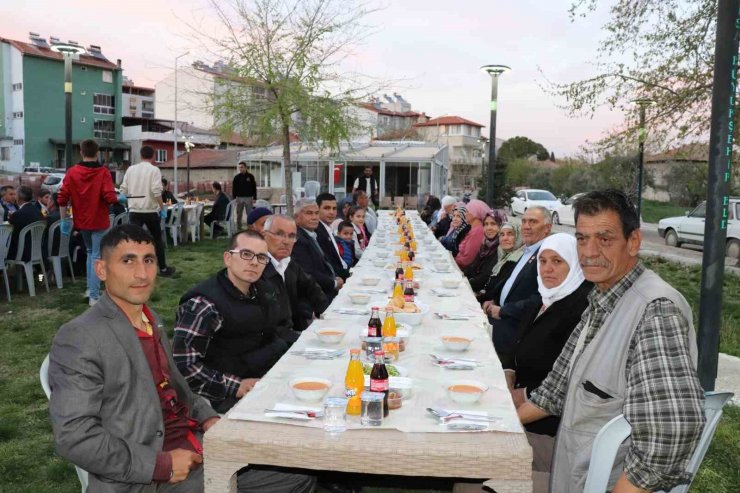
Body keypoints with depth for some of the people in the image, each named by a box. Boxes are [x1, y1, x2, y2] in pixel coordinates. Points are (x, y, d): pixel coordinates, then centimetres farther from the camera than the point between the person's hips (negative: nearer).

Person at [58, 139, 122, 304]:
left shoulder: (72, 172, -1)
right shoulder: (103, 172, -11)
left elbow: (62, 198, -5)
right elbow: (110, 197, -22)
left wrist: (63, 220, 3)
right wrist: (119, 198, -1)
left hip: (81, 221, 4)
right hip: (99, 221, -4)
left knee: (90, 252, 24)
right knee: (97, 256, 1)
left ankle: (90, 289, 27)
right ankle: (94, 296, 0)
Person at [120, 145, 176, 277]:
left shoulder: (131, 169, 6)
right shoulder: (154, 169, -7)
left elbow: (123, 190, 7)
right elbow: (156, 191, -16)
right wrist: (162, 207, -7)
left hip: (134, 210, 3)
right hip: (150, 210, -3)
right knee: (157, 239, 12)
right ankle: (163, 268, 21)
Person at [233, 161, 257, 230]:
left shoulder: (250, 176, 2)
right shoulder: (237, 177, 4)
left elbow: (254, 188, 3)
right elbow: (234, 188, 5)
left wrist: (254, 198, -2)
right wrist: (234, 198, -4)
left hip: (248, 198, -1)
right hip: (239, 198, 1)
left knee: (249, 214, 0)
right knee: (239, 215, 4)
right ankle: (239, 228, 10)